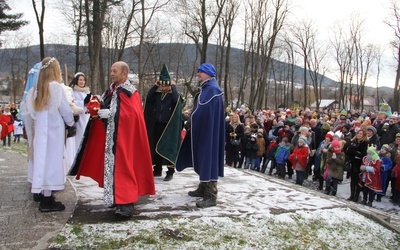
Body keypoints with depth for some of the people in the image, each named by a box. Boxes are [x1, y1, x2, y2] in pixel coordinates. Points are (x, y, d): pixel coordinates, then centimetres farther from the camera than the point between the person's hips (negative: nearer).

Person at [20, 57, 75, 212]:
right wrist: (71, 122, 10)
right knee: (50, 160, -4)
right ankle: (46, 200, -2)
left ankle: (39, 192, 27)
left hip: (39, 129, 7)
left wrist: (39, 119, 15)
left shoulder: (36, 88, 8)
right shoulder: (55, 87, -12)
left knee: (42, 158, 16)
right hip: (53, 130, -7)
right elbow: (65, 110, -8)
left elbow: (25, 110, 9)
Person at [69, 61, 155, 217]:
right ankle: (116, 198, 25)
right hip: (110, 136, 9)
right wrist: (98, 111, 0)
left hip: (123, 137, -9)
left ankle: (126, 204, -12)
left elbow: (131, 115, -22)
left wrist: (110, 113, -22)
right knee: (113, 167, 13)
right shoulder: (112, 90, 13)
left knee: (122, 167, -12)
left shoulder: (129, 92, -12)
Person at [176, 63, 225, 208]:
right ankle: (203, 188, 27)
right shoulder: (206, 88, 17)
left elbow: (202, 112, -23)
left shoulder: (211, 89, -16)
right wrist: (192, 123, 8)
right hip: (203, 130, 11)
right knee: (203, 159, 16)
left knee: (208, 159, -10)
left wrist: (191, 123, -11)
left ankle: (211, 196, -9)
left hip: (208, 131, -11)